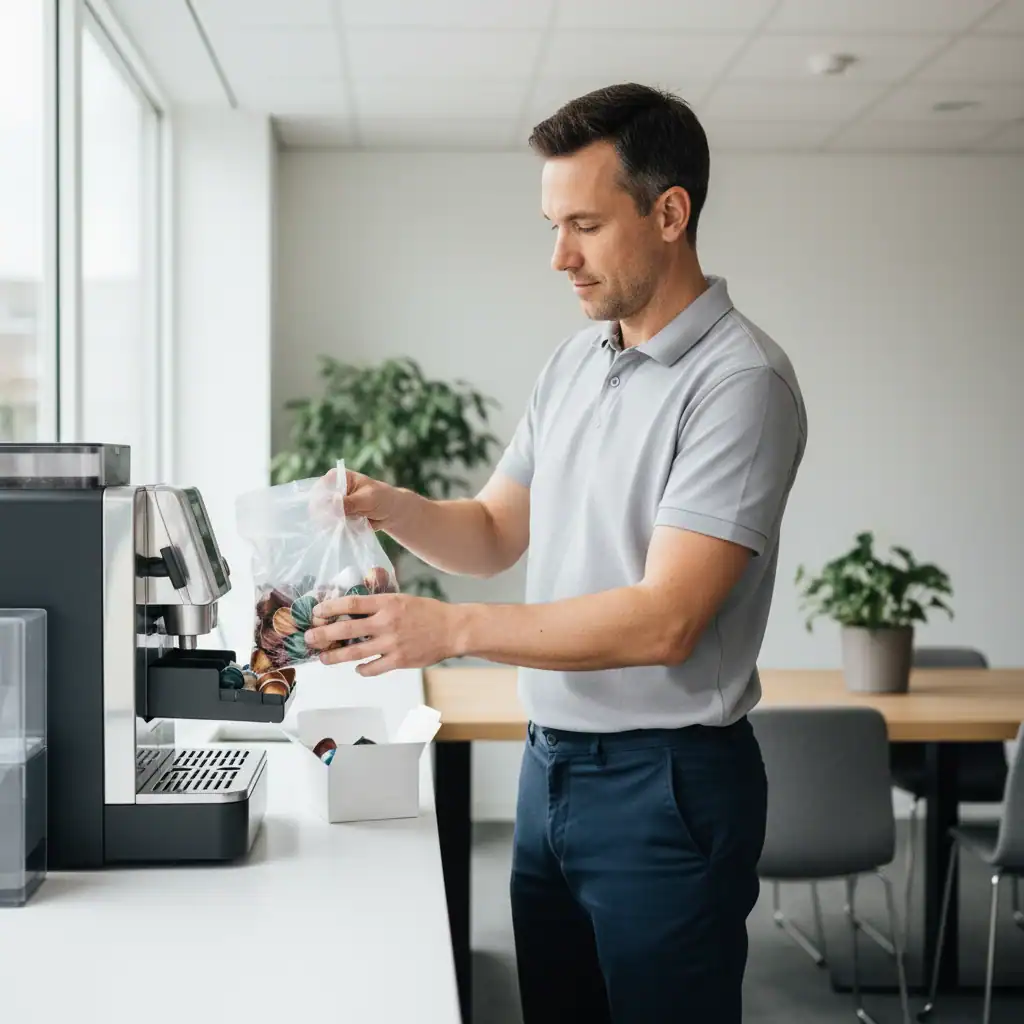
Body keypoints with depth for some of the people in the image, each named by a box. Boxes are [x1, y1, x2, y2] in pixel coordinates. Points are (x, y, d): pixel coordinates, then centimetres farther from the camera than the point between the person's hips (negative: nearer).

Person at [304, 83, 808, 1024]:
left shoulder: (739, 379, -17)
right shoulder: (575, 362, 9)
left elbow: (664, 620, -23)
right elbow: (496, 535, 14)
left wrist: (451, 629, -26)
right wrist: (386, 506, -6)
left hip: (667, 784, -7)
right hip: (551, 765, 8)